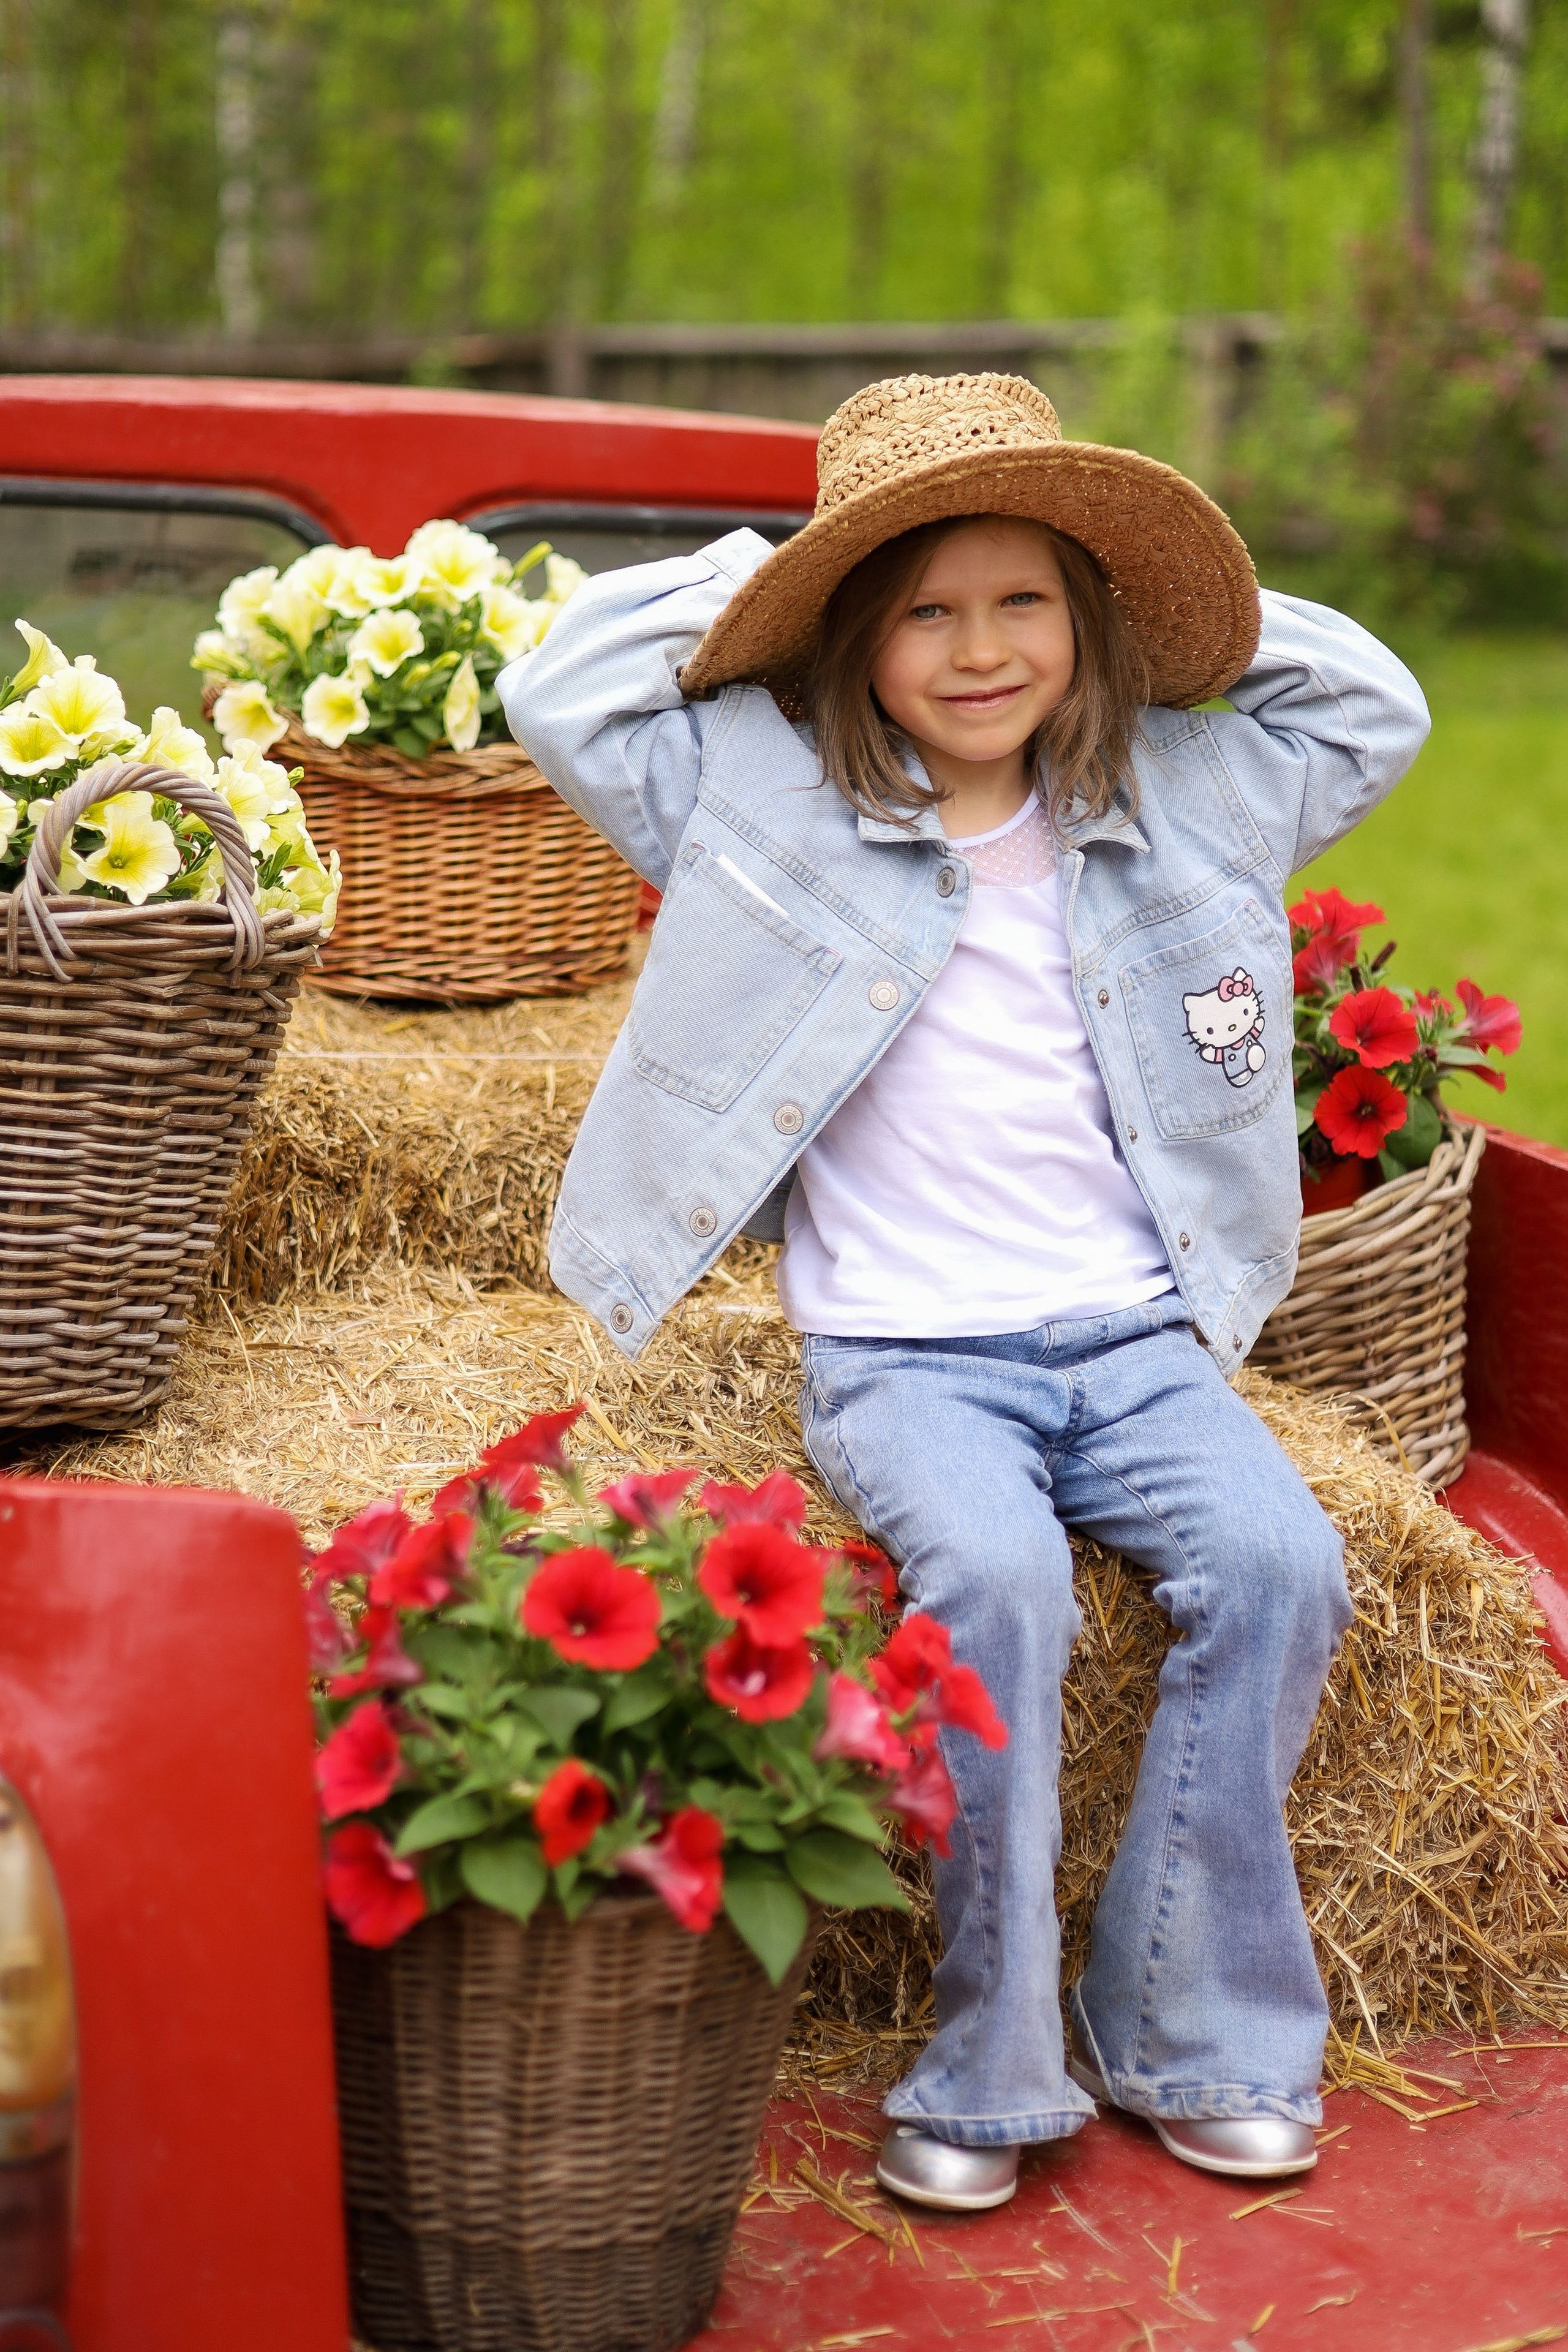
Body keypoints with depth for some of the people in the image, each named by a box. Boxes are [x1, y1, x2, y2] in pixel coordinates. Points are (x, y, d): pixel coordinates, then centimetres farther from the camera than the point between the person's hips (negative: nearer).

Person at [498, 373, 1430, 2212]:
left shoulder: (1180, 800, 11)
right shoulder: (771, 797, 3)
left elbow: (1377, 711, 22)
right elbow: (557, 692, 1)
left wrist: (1194, 604, 13)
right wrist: (749, 581, 3)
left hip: (1136, 1338, 3)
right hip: (903, 1356, -3)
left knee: (1278, 1563, -22)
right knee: (995, 1582, -31)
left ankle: (1189, 2031, -7)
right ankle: (993, 2062, -16)